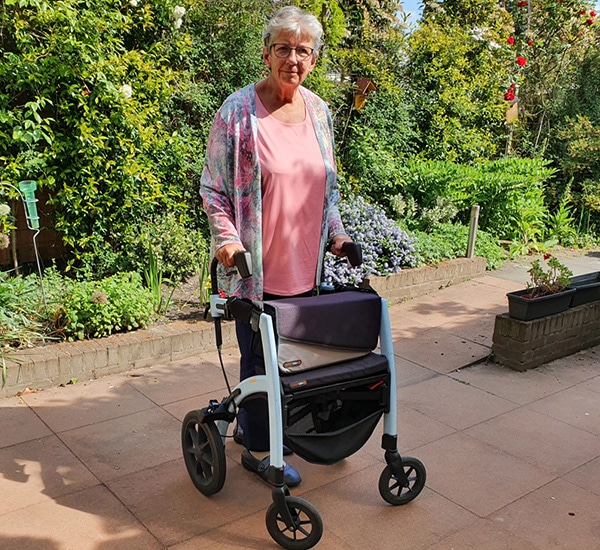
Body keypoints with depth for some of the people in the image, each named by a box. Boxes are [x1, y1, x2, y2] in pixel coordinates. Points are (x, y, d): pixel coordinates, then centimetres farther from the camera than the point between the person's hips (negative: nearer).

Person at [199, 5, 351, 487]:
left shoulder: (319, 111, 8)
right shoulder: (238, 111, -8)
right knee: (259, 356, 6)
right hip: (256, 266, -5)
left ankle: (252, 423, 39)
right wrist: (227, 238, -18)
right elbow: (213, 188, -5)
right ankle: (258, 448, 26)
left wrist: (337, 233, 8)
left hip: (306, 266, 6)